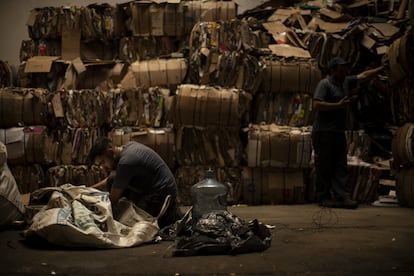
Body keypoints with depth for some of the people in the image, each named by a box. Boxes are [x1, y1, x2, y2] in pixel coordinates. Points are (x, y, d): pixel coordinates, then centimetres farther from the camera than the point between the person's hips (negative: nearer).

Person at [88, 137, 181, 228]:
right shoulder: (128, 146, 3)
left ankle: (170, 216, 0)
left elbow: (113, 199, -17)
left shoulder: (126, 162, -26)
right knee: (111, 180, 4)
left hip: (162, 194, -10)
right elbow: (111, 180, 18)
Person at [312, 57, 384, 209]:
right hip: (324, 132, -8)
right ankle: (324, 198, 3)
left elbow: (363, 76, 22)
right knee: (325, 166, -3)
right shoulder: (324, 84, -9)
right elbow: (316, 105, -19)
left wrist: (383, 68, 17)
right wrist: (339, 105, -19)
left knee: (341, 167, 3)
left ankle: (341, 197, 2)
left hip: (338, 132, 8)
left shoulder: (346, 82, 16)